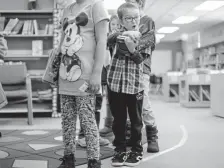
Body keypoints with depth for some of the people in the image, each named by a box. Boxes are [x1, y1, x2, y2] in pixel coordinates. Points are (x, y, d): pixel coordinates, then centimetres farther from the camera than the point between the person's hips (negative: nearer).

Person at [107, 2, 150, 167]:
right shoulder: (119, 34, 4)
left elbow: (140, 59, -5)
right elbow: (109, 39, -18)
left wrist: (132, 48, -24)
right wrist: (124, 34, -34)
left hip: (135, 85, -1)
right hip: (116, 83, 1)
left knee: (136, 120, 8)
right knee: (118, 120, 9)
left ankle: (137, 150, 21)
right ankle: (120, 150, 21)